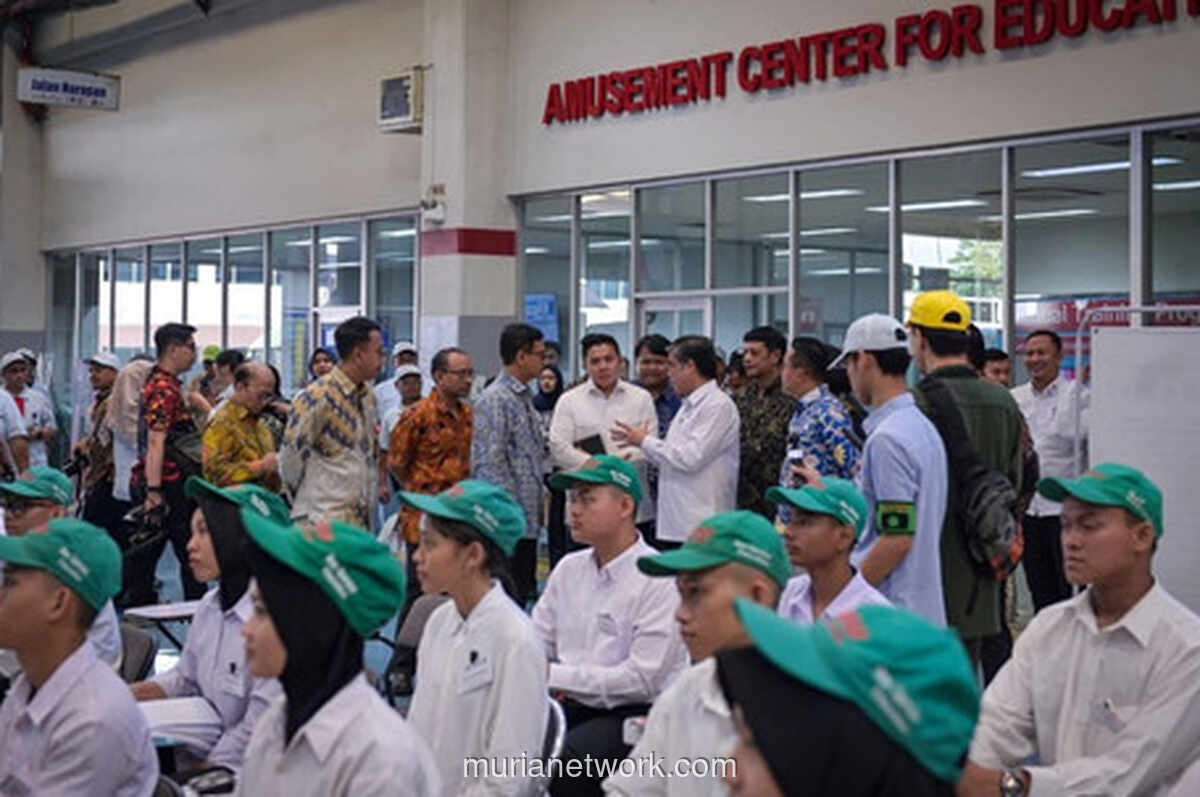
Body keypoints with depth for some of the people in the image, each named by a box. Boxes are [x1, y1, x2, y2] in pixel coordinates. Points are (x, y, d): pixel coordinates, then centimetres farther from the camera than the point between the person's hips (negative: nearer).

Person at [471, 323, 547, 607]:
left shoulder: (524, 397, 16)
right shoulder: (495, 400, -13)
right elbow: (490, 462, -18)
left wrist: (537, 506, 17)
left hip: (527, 519, 9)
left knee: (524, 592, 11)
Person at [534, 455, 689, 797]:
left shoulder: (659, 580, -10)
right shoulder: (569, 568, 12)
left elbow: (643, 679, -17)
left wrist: (555, 676, -17)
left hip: (638, 715, -6)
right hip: (574, 705, 6)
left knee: (560, 757, -31)